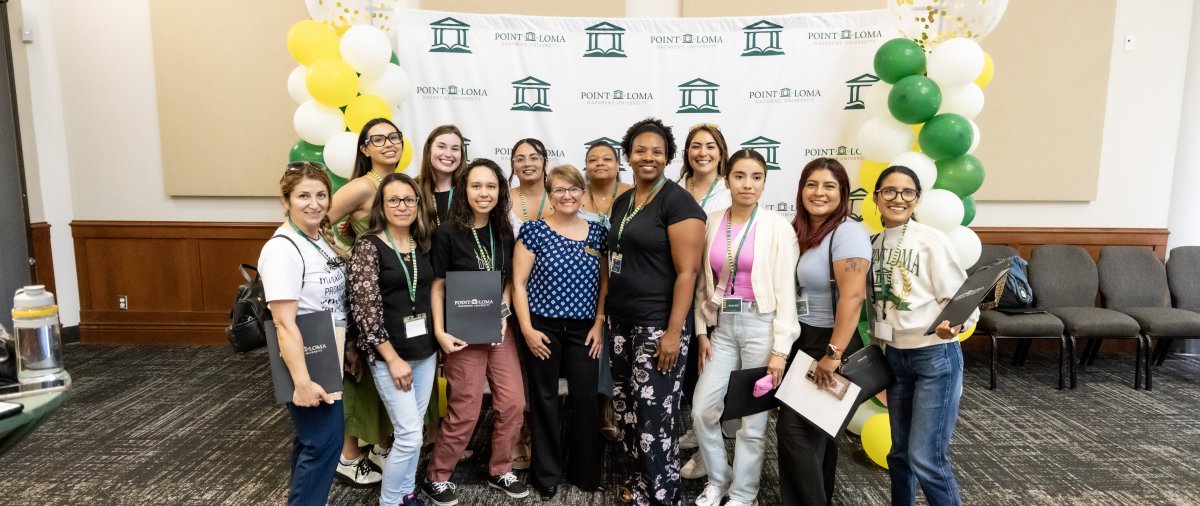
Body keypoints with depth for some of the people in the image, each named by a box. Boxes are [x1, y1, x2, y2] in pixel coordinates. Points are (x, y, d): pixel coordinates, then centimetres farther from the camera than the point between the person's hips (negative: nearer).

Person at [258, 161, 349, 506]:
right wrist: (302, 381, -26)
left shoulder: (323, 239, 5)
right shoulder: (283, 249, -21)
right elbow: (285, 324, -24)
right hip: (308, 366, -9)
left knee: (311, 440, 20)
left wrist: (348, 353, 13)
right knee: (325, 442, -2)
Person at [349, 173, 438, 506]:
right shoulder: (369, 246, -11)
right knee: (409, 436, -4)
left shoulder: (423, 244, 7)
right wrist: (393, 358, -16)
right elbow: (365, 308, -15)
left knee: (411, 430, 15)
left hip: (425, 351, 6)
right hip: (389, 355, -6)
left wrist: (439, 341, 9)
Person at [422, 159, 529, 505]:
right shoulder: (448, 233, -11)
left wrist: (503, 314, -4)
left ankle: (499, 471, 27)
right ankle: (436, 477, 23)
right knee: (465, 411, 2)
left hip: (500, 329, 5)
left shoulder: (503, 231, 4)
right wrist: (440, 331, -15)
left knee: (513, 403, 6)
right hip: (463, 333, -5)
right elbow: (438, 285, -7)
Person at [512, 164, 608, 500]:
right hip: (542, 328, -2)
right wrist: (527, 328, -10)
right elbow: (518, 282, -5)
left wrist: (599, 324, 0)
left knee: (586, 398, 2)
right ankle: (547, 475, 23)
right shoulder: (533, 230, -4)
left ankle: (585, 471, 23)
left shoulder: (597, 234, 5)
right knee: (544, 400, 7)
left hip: (584, 329, 2)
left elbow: (604, 282, 9)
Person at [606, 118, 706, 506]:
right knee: (625, 406, 13)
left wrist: (673, 331, -20)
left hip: (657, 325, -7)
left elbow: (687, 271, -15)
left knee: (655, 412, -3)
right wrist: (605, 312, 13)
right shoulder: (622, 202, 12)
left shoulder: (677, 201, -10)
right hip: (621, 321, 7)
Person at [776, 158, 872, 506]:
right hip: (800, 339, 8)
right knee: (816, 427, 18)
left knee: (795, 426, -4)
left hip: (829, 342, -8)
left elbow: (852, 297, -25)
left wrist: (833, 354, -27)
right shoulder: (799, 231, 9)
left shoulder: (847, 233, -16)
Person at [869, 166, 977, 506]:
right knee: (899, 452, 15)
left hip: (936, 356, -6)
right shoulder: (874, 244, 5)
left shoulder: (931, 240, -12)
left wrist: (954, 323, -33)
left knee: (926, 458, -6)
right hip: (894, 355, 6)